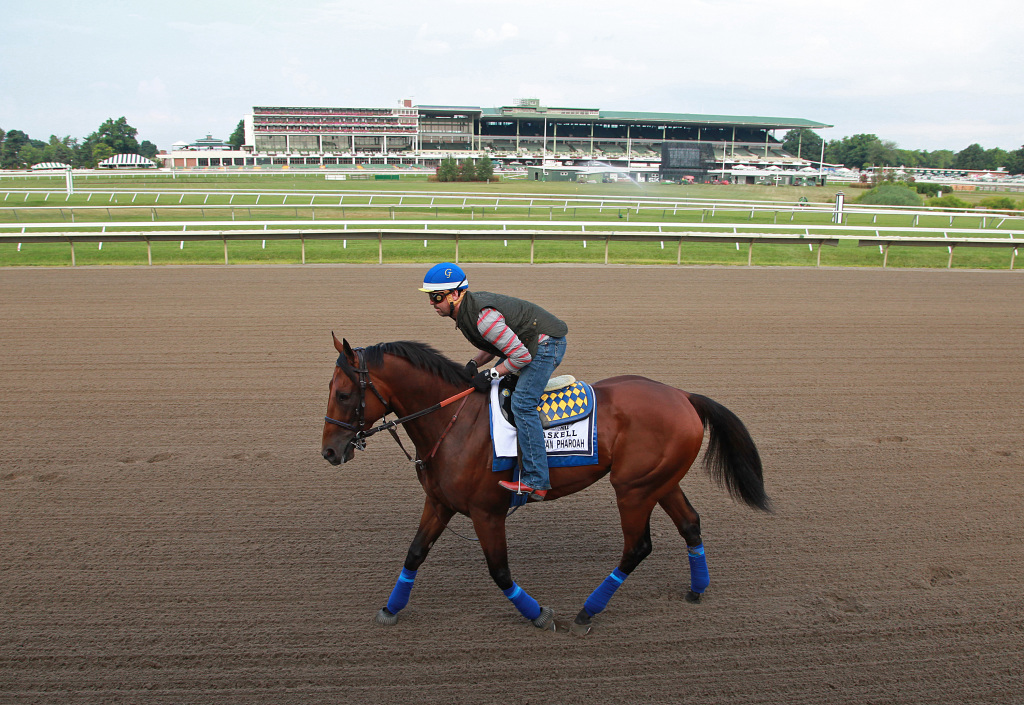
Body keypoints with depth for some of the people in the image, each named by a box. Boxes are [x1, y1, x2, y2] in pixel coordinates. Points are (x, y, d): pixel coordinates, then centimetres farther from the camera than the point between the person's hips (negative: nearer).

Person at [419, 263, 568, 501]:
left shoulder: (483, 317, -29)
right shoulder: (466, 309, 3)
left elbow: (521, 356, -26)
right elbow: (494, 343, 15)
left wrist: (490, 374, -19)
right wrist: (475, 363, -2)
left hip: (547, 343, -11)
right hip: (525, 344, 11)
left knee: (522, 403, -20)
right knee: (494, 390, 14)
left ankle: (536, 481, -20)